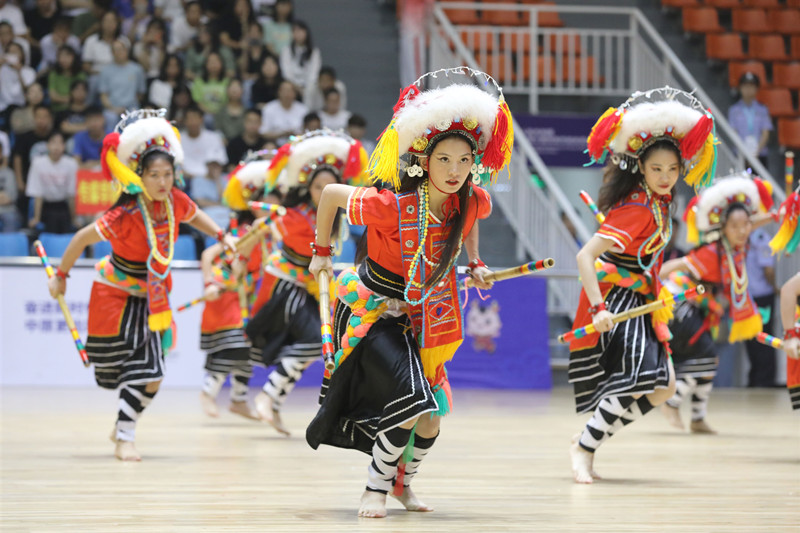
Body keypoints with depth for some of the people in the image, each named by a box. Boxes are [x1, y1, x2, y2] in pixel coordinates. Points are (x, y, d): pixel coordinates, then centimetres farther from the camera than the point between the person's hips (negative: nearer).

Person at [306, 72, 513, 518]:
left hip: (420, 315, 6)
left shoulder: (473, 202, -16)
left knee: (432, 415, 7)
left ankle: (403, 482, 37)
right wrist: (322, 253, -2)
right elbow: (330, 193, -14)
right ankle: (376, 491, -1)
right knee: (412, 402, -22)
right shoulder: (391, 206, -31)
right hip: (373, 311, -6)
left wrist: (475, 262, 9)